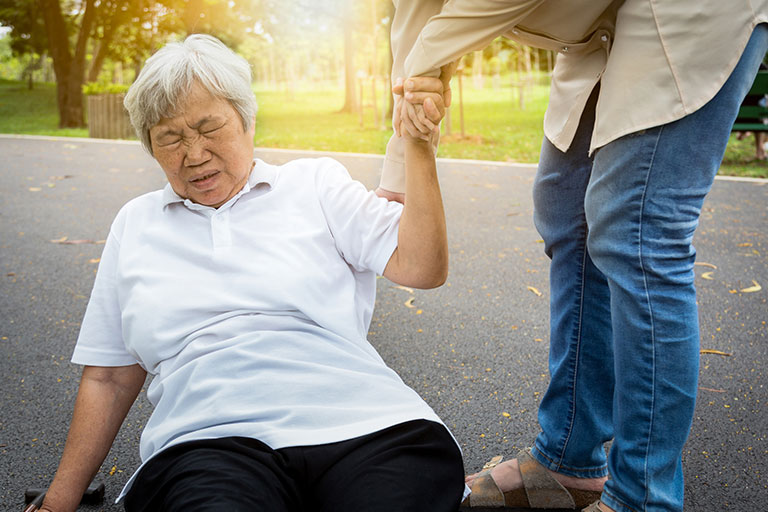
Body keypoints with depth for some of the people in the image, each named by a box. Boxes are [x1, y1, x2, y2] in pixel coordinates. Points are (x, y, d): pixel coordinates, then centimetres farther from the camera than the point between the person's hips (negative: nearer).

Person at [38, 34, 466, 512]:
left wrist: (418, 146, -8)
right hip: (210, 438, 0)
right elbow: (109, 377, 22)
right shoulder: (135, 223, 21)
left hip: (359, 424, 1)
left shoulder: (316, 183, 15)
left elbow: (421, 267, 2)